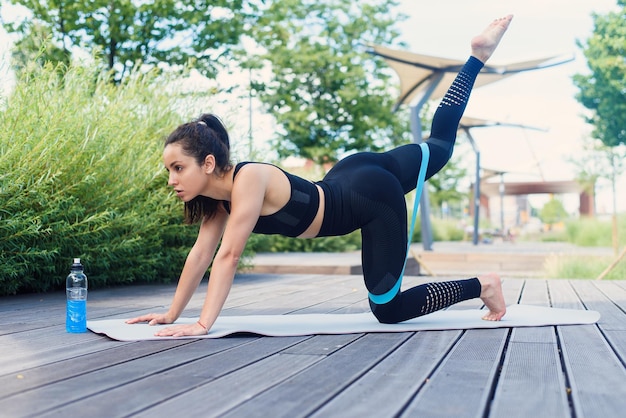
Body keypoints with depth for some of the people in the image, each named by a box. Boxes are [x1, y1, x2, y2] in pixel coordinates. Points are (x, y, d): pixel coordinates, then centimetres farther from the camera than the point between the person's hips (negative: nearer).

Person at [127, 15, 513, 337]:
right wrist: (172, 314, -2)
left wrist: (202, 325, -33)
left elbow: (228, 256, -33)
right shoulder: (218, 194, -6)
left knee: (389, 309, -4)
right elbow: (201, 254, -2)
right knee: (439, 145, 28)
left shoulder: (248, 180, -29)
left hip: (374, 194, -8)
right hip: (349, 182, 8)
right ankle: (478, 56, 40)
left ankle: (481, 285, 11)